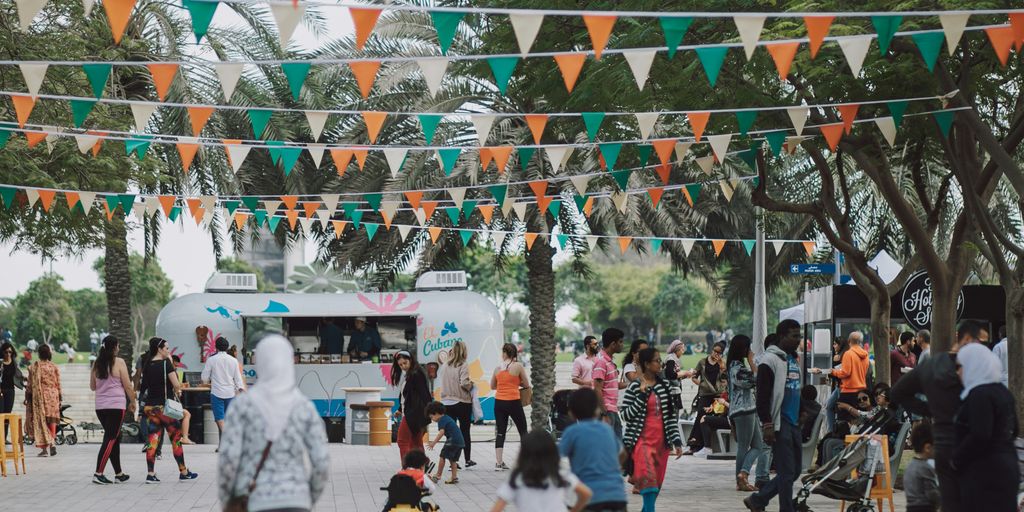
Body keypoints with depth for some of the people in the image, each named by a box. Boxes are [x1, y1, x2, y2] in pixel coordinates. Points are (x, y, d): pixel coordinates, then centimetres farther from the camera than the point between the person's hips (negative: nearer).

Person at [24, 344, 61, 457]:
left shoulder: (34, 366, -4)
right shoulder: (54, 367, 1)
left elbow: (31, 384, -3)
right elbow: (58, 384, 4)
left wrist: (27, 397, 6)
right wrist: (59, 399, 12)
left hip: (39, 396, -2)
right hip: (53, 396, 2)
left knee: (41, 421, 2)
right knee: (51, 421, 12)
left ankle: (44, 447, -4)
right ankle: (52, 444, 2)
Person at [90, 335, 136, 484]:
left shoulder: (97, 364, 9)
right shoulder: (119, 362, -7)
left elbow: (92, 386, 17)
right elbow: (127, 386, -7)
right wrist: (133, 402, 5)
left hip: (100, 406, 6)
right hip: (116, 405, -6)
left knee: (115, 438, 15)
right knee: (110, 439, -5)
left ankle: (118, 473, 19)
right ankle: (98, 474, -13)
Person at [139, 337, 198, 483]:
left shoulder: (148, 366, 7)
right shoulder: (166, 363, -11)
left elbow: (144, 387, 12)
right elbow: (176, 385, -18)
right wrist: (177, 391, 4)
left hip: (150, 407, 5)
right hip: (165, 406, -5)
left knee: (152, 439, 4)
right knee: (176, 438, 6)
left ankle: (150, 474, -2)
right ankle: (183, 472, 14)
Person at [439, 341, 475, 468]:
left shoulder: (446, 366, 3)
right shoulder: (463, 366, -11)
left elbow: (443, 383, 6)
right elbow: (464, 383, -19)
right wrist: (471, 384, 0)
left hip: (447, 403, 3)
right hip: (462, 402, -3)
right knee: (465, 432, 10)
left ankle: (452, 461, 2)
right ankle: (468, 460, 19)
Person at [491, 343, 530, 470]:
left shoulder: (498, 368, 5)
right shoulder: (518, 366, -6)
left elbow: (492, 386, 16)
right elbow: (527, 385, 1)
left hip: (499, 402, 3)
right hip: (513, 402, -3)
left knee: (500, 432, 7)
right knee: (523, 431, 9)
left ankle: (499, 462, 2)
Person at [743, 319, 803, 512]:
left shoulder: (795, 360, 18)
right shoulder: (771, 360, -9)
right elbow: (762, 396, -14)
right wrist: (767, 425, -18)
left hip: (794, 424, 9)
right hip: (779, 423, -9)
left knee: (794, 470, 11)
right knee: (787, 472, -7)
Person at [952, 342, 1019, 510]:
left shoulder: (980, 395, -16)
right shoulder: (1002, 392, 15)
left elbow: (980, 436, -24)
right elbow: (1012, 431, 23)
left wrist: (957, 458, -12)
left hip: (985, 473, -10)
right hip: (1007, 465, 10)